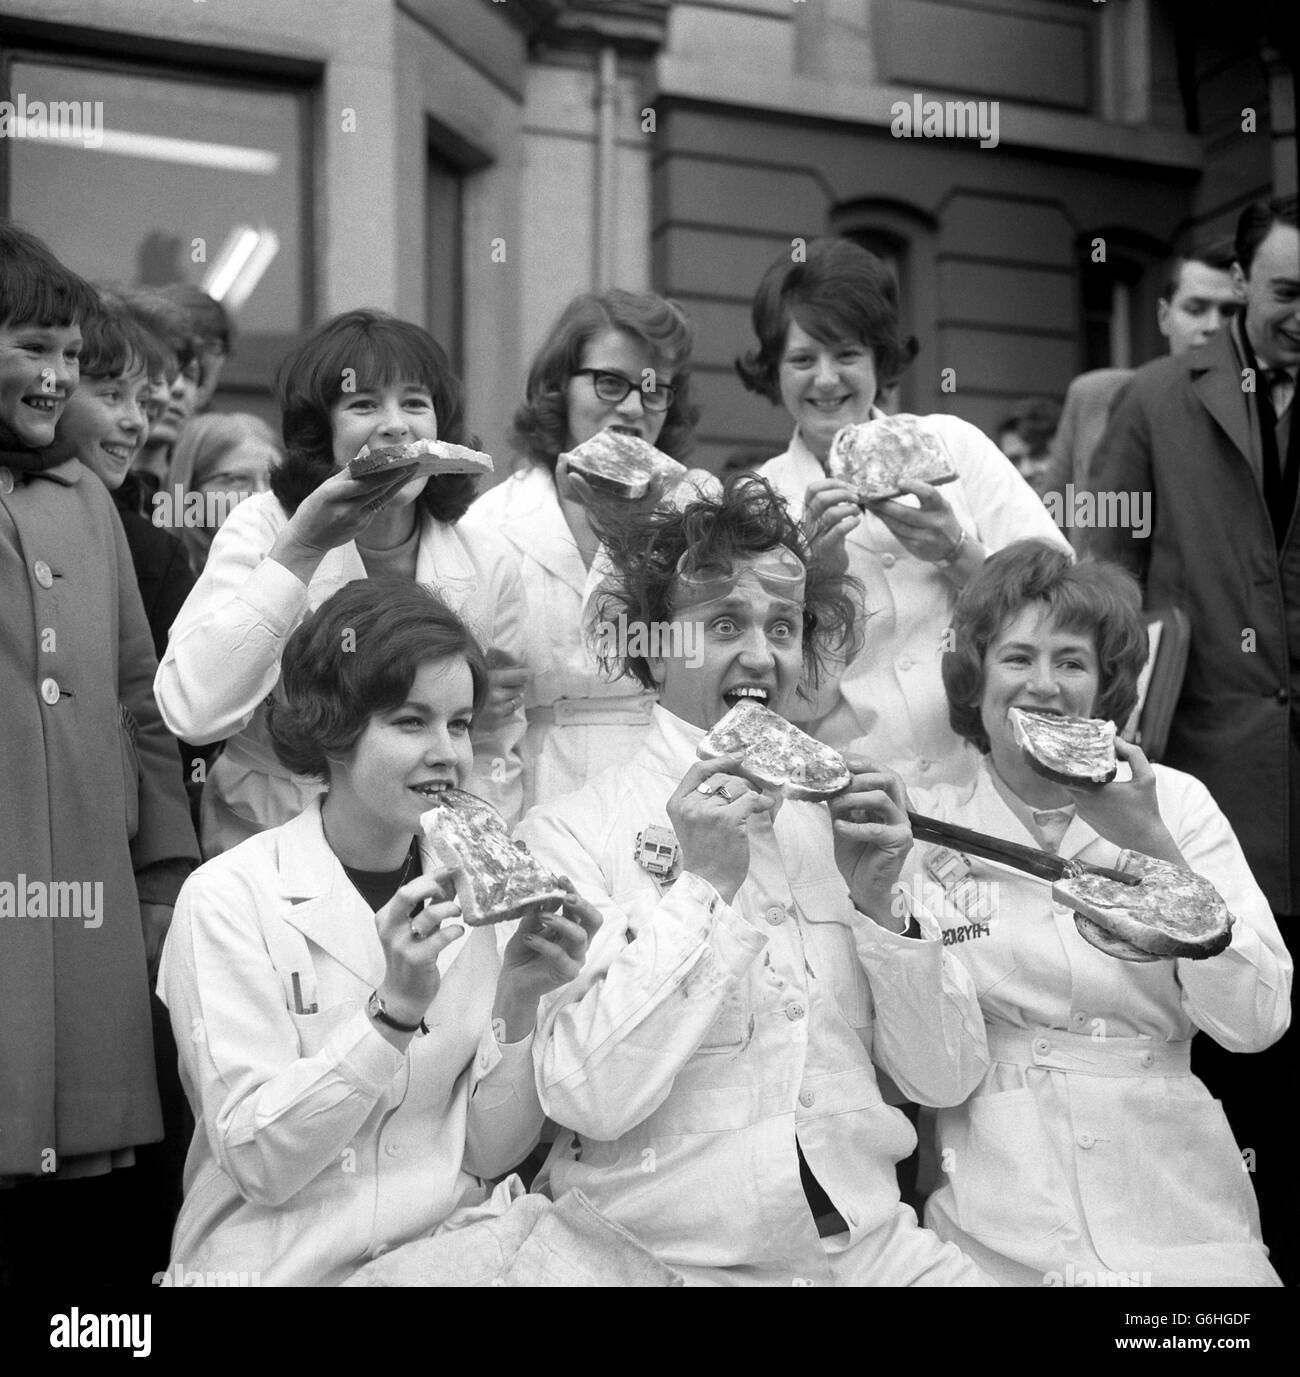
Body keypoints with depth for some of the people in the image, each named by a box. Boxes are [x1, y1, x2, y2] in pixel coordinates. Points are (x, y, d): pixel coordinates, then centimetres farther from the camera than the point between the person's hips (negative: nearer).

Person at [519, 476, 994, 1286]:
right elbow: (590, 1099, -15)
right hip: (671, 1257, -3)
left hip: (871, 1242, 4)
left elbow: (949, 1079, 6)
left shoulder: (838, 816, 8)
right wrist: (702, 885, -18)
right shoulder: (570, 834, -5)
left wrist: (879, 904, -8)